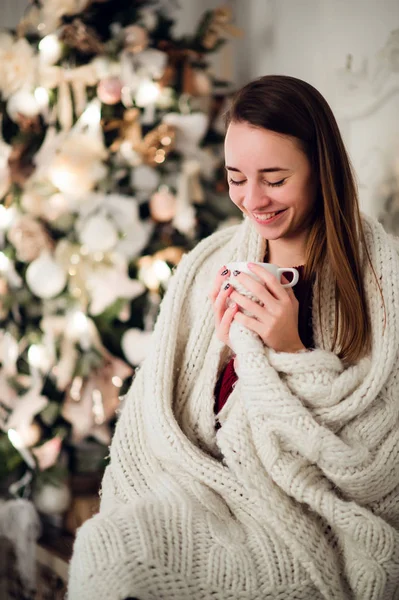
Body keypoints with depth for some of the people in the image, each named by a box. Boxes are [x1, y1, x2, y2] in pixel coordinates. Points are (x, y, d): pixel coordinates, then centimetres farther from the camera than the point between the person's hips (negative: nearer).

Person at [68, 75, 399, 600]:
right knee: (100, 543, -25)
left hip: (321, 525, -4)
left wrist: (292, 352, -18)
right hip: (211, 487, 5)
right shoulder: (210, 265, 7)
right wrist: (224, 345, -10)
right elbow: (159, 415, 8)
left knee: (118, 557, -26)